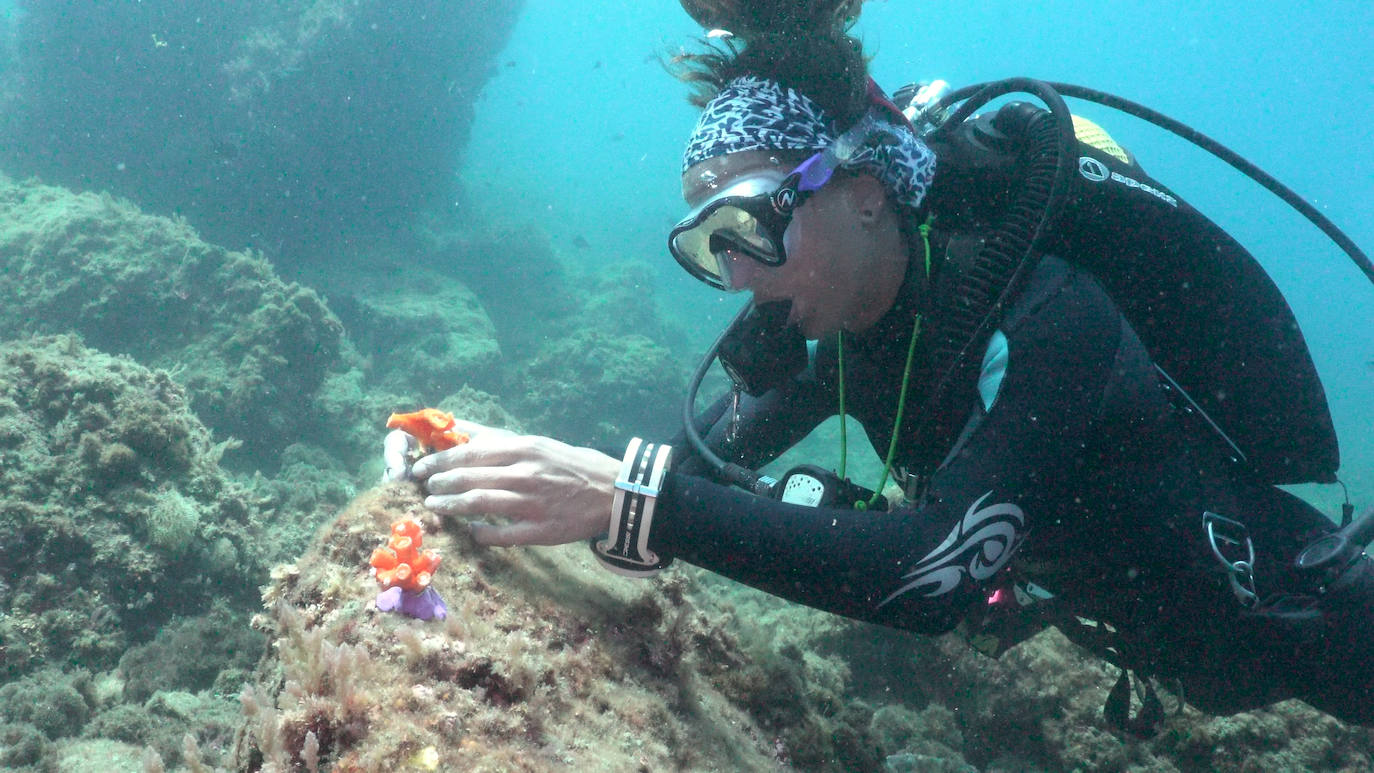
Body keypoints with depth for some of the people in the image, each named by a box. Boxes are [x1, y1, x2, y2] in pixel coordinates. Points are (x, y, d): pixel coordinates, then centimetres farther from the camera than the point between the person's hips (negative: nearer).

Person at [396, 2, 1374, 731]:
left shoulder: (1043, 315, -35)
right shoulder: (852, 318, -12)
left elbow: (936, 568, -45)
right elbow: (730, 441, 0)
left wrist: (634, 501, -48)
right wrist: (589, 482, -19)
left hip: (1290, 609, -6)